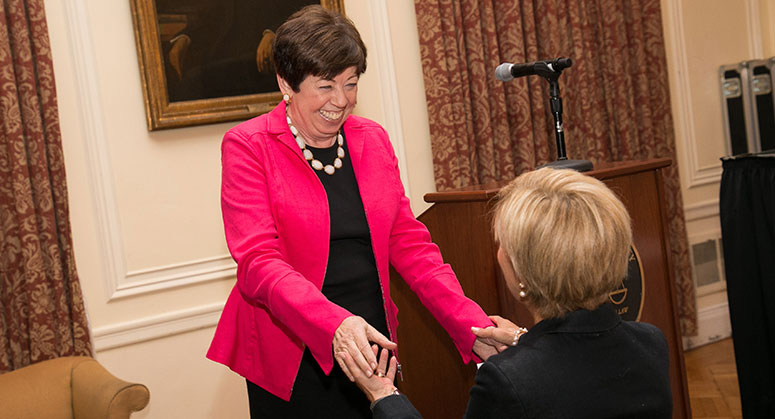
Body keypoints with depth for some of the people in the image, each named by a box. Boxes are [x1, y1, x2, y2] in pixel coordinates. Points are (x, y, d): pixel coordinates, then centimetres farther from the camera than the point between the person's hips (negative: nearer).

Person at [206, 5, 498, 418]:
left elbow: (409, 243, 5)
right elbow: (258, 261, -18)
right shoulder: (248, 146, -8)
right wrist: (335, 323, -34)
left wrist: (472, 326, -8)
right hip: (293, 359, -4)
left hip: (371, 348, 4)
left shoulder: (373, 139, 6)